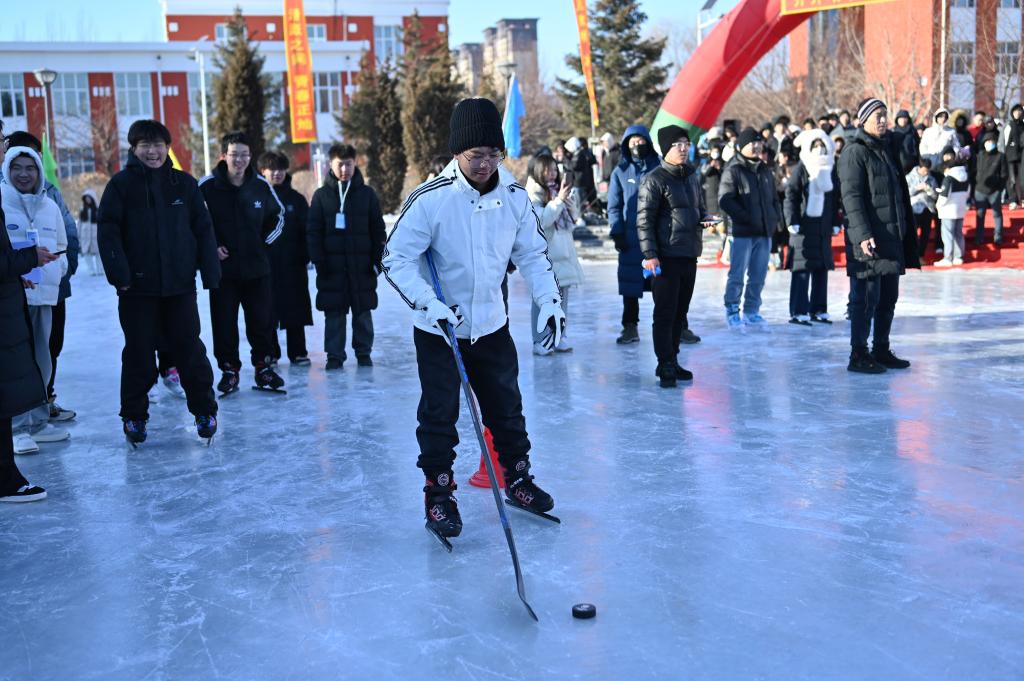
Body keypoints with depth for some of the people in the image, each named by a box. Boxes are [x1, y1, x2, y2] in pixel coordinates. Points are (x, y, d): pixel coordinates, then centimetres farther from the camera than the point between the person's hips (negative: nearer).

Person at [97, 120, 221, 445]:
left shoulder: (184, 183, 5)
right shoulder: (121, 184, -1)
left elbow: (203, 229, 5)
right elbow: (108, 232, -6)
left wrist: (210, 272, -1)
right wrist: (118, 273, -15)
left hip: (180, 284, 1)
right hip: (138, 286, -1)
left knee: (190, 348, 6)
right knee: (138, 352, 7)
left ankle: (204, 410, 18)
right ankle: (134, 416, 20)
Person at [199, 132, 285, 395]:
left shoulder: (261, 185, 2)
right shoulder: (207, 186, -6)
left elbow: (278, 215, 18)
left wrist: (265, 240, 7)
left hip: (257, 267, 2)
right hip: (223, 267, -2)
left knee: (262, 319, 5)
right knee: (224, 322, 3)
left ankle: (263, 366, 20)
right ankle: (229, 370, 16)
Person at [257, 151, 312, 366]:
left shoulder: (296, 199, 7)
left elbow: (306, 229, 8)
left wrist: (304, 255, -2)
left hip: (292, 264, 1)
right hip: (264, 264, -1)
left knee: (295, 310, 5)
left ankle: (298, 353, 14)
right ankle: (269, 354, 15)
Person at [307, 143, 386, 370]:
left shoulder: (367, 193, 5)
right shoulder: (322, 195, 5)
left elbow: (378, 230, 6)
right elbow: (313, 231, 3)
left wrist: (377, 258, -1)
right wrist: (318, 260, -5)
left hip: (362, 264, 0)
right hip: (332, 264, 0)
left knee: (363, 311, 6)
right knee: (334, 312, 3)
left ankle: (363, 352, 17)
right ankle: (334, 355, 10)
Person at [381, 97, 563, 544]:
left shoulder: (514, 197, -6)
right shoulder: (430, 199, -20)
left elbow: (532, 254, 5)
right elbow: (396, 259, -17)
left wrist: (550, 301, -7)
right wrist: (431, 306, -27)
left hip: (491, 326, 4)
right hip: (438, 330, -4)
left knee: (507, 407, 14)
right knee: (439, 415, 1)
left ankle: (518, 480, 33)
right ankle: (438, 495, 17)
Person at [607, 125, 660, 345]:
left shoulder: (658, 169, 5)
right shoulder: (620, 172, 7)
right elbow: (614, 206, 7)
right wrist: (617, 233, -2)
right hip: (631, 238, 1)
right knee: (630, 284, 3)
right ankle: (630, 328, 13)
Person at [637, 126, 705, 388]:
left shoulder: (692, 176, 15)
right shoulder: (654, 179, -8)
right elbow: (644, 219, -11)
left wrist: (707, 219, 3)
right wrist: (649, 254, -18)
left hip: (690, 255, 7)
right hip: (666, 257, -7)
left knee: (680, 310, 12)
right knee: (665, 312, -5)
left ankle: (673, 361, 22)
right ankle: (665, 366, 2)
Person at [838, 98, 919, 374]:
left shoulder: (888, 149, 19)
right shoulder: (855, 152, -8)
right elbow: (851, 197, -16)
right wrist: (863, 235, -24)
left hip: (892, 236, 9)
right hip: (868, 238, -9)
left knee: (888, 298, 13)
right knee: (866, 297, -6)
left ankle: (881, 350, 23)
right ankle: (858, 355, 0)